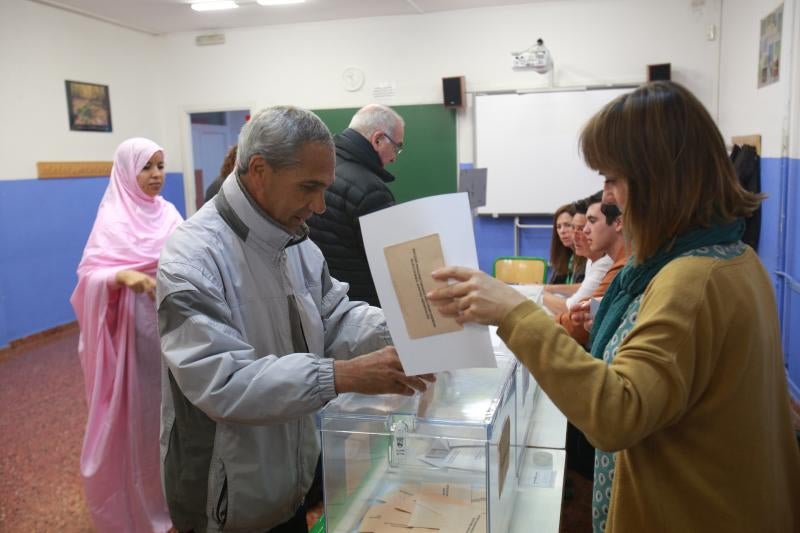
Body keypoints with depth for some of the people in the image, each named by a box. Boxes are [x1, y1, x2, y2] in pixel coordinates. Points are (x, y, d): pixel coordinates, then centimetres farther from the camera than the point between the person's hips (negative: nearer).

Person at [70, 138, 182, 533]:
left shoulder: (168, 212, 7)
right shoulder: (113, 219, -10)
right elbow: (89, 276, -15)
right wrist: (122, 276, -33)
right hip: (132, 326, -5)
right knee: (134, 408, 4)